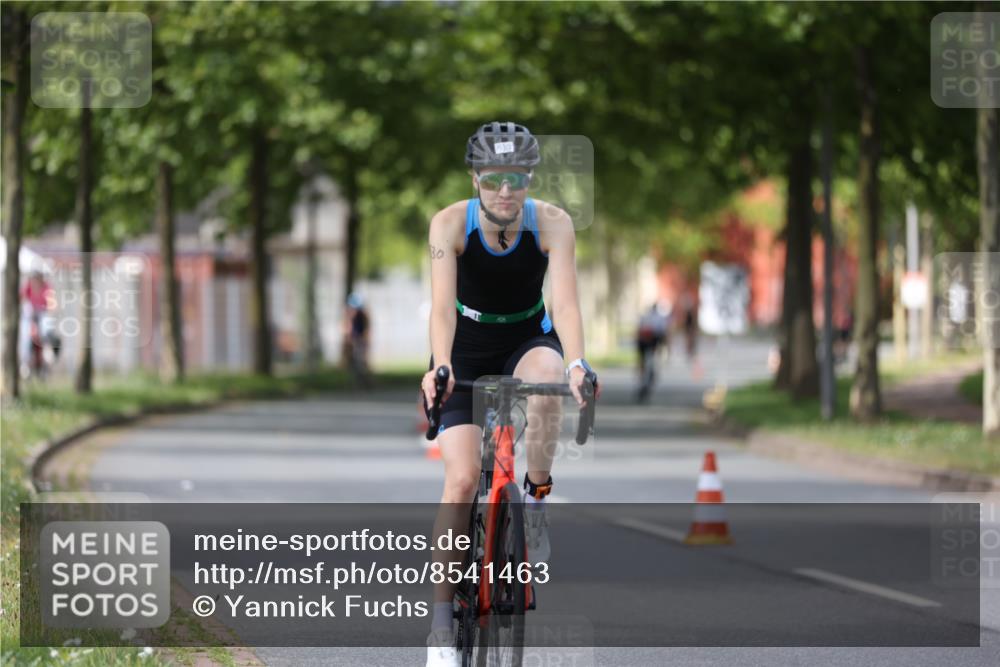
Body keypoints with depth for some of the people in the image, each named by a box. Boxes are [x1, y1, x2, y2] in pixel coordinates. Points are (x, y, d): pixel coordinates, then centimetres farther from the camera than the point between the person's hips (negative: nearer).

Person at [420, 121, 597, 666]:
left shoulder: (552, 224, -21)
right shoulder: (451, 223, -23)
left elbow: (565, 301, -32)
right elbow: (442, 303, -33)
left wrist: (577, 364, -49)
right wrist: (440, 367, -50)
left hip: (527, 340, 1)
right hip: (466, 351, 0)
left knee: (545, 376, -38)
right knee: (462, 478, -15)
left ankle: (537, 497, -14)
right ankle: (441, 619, -7)